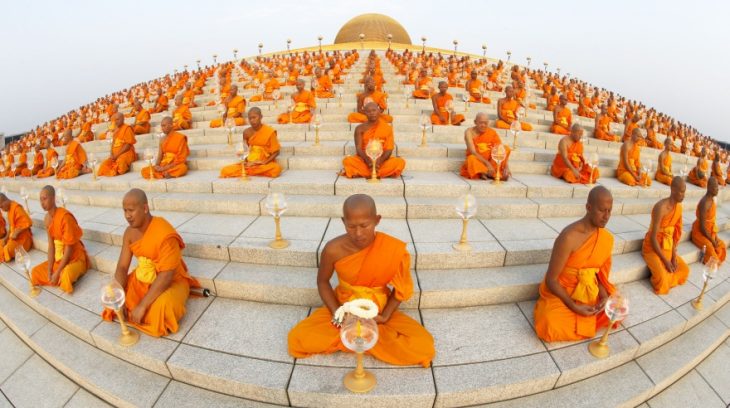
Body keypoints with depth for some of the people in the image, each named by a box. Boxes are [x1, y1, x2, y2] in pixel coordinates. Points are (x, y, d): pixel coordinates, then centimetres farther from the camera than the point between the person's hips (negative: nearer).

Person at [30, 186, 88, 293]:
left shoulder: (65, 217, -24)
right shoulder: (47, 219, 0)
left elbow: (69, 248, -23)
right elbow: (51, 245, 1)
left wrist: (57, 273, -20)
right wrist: (49, 271, -7)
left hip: (75, 258, -8)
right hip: (59, 258, 8)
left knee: (65, 277, -34)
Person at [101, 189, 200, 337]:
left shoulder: (165, 234, -30)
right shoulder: (130, 232, -5)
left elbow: (166, 276, -31)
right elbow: (122, 267, -2)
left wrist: (142, 306, -29)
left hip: (172, 282, -7)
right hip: (142, 279, 7)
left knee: (160, 309, -33)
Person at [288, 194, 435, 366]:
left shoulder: (393, 249, -22)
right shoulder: (333, 249, -21)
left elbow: (401, 288, -5)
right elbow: (322, 282, -2)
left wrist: (384, 316, -16)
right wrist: (336, 313, -14)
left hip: (378, 313, 0)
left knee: (423, 346, -21)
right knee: (298, 339, -21)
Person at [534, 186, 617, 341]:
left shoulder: (607, 238, -6)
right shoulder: (568, 238, -27)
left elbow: (601, 272, 7)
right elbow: (551, 280, -21)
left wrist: (604, 296, -11)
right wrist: (574, 307, -25)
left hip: (588, 293, 7)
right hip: (559, 293, -7)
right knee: (552, 328, -29)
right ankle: (549, 309, 3)